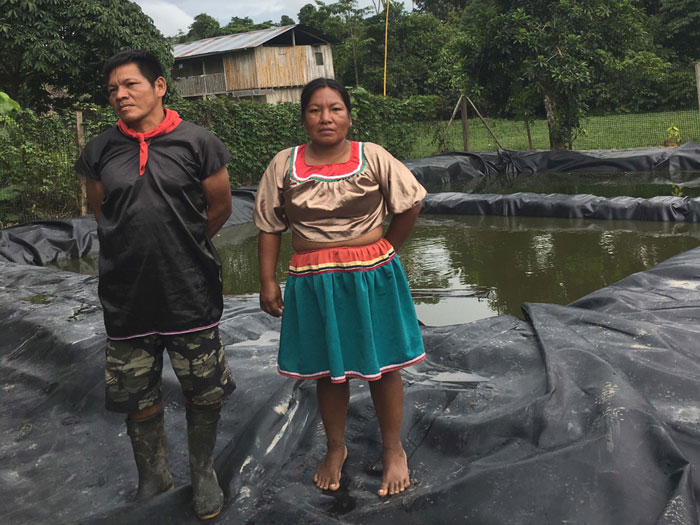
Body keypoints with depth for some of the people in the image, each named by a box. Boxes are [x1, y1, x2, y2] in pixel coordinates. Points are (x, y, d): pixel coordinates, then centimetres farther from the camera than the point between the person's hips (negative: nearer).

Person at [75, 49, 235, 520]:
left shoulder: (197, 143, -7)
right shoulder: (100, 152, 1)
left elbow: (219, 208, 1)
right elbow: (103, 215, 13)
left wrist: (180, 245, 8)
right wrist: (140, 246, 10)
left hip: (191, 296, -2)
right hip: (127, 299, 3)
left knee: (204, 395, 11)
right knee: (138, 398, 14)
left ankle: (204, 473, 34)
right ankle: (154, 476, 36)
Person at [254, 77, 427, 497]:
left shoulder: (373, 157, -5)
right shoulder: (285, 165, -1)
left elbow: (411, 204, 3)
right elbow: (270, 228, 1)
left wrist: (382, 251, 4)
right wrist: (268, 282, -3)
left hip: (371, 277, -1)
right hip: (314, 283, 2)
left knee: (383, 366, 8)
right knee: (328, 370, 14)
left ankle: (394, 450, 27)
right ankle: (336, 449, 34)